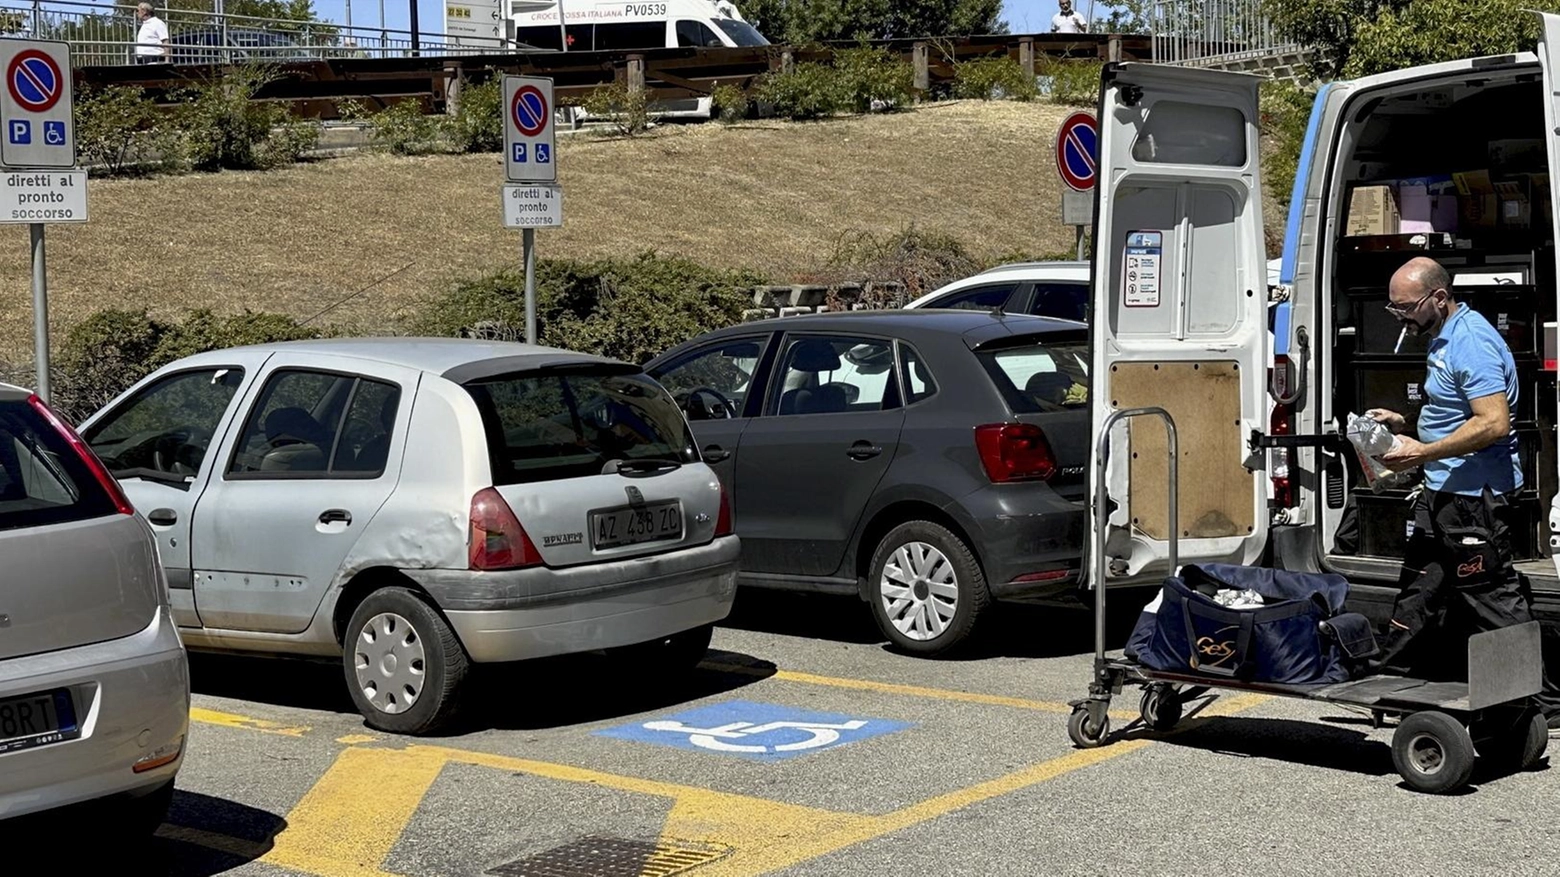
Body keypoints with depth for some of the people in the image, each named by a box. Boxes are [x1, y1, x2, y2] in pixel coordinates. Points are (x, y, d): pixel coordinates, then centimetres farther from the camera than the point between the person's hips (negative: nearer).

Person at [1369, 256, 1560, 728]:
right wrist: (1405, 425, 12)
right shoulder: (1444, 338, 14)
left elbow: (1494, 423, -27)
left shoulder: (1471, 342, -19)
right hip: (1445, 493, 11)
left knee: (1494, 598, -6)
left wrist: (1423, 453, -24)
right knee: (1418, 590, 17)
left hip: (1476, 497, -11)